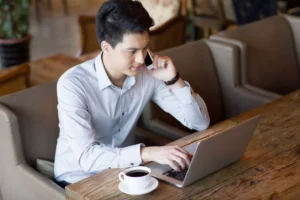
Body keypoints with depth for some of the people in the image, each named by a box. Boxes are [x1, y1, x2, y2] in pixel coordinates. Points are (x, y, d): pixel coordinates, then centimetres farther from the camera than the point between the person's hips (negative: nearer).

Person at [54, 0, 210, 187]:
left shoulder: (148, 74, -10)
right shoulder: (73, 84, -25)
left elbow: (201, 122, -8)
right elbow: (86, 157, -32)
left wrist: (174, 80, -22)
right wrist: (147, 152, -43)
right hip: (78, 178, -5)